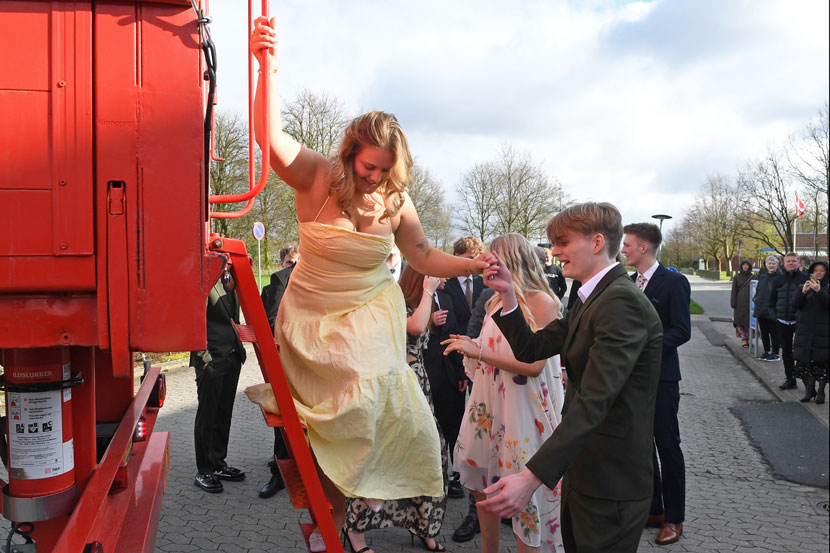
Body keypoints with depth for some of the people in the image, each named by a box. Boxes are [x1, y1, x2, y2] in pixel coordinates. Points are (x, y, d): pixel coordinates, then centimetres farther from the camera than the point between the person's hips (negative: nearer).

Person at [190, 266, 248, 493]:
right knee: (207, 414, 2)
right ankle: (204, 472, 13)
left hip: (232, 356, 8)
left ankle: (218, 464, 27)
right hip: (212, 359, -8)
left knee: (224, 413, 15)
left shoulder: (228, 280, 12)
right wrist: (204, 355, -19)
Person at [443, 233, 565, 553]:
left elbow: (533, 364, -20)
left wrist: (479, 351, -19)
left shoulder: (541, 301, -12)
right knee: (482, 485, 15)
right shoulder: (496, 300, 9)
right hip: (488, 406, 7)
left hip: (521, 410, -7)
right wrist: (471, 347, 0)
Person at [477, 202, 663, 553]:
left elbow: (594, 401, -31)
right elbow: (529, 350, 9)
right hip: (582, 470, 9)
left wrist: (532, 477, -35)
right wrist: (507, 293, -4)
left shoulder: (622, 302, -22)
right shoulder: (591, 300, 11)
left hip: (611, 484, -9)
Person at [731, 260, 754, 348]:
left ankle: (748, 339, 12)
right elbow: (734, 291, 2)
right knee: (740, 320, -4)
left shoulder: (753, 277, 8)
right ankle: (744, 339, 1)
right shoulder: (737, 277, 4)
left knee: (750, 321, 3)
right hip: (740, 303, -1)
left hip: (750, 302, 1)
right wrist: (733, 303, -4)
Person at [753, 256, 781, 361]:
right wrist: (757, 301, 9)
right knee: (763, 332, 14)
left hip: (773, 311, -6)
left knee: (774, 333, 3)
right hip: (761, 310, 6)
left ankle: (775, 353, 13)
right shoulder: (762, 277, 10)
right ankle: (766, 351, 26)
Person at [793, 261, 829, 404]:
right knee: (805, 361, 2)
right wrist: (803, 291, -19)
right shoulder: (805, 286, 11)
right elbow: (797, 305, -2)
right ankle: (809, 389, 15)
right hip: (805, 330, 3)